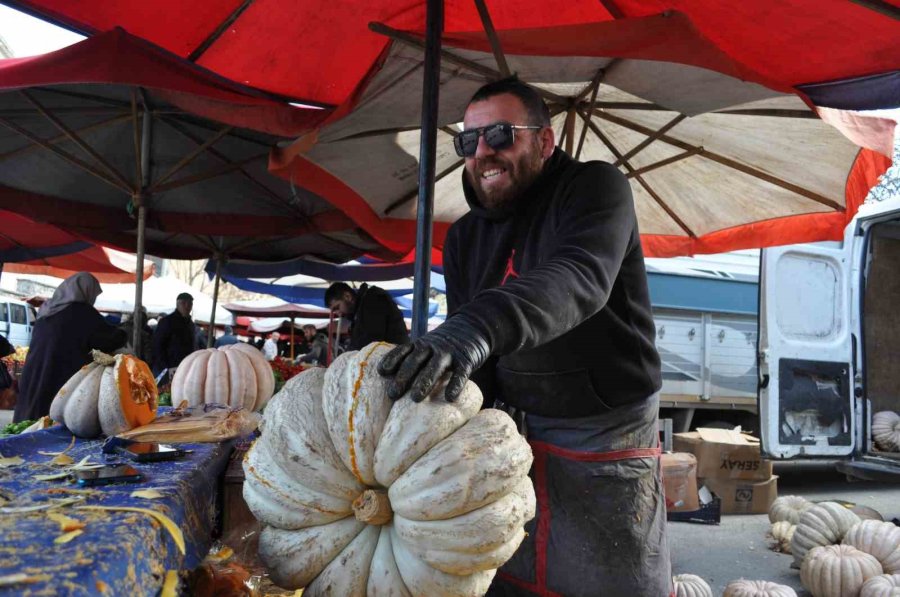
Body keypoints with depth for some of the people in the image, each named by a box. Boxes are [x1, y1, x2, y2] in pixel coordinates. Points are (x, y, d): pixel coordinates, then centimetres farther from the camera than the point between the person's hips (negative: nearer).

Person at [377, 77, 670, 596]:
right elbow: (461, 347, 3)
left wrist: (480, 328, -48)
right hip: (511, 439, 5)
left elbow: (579, 278, -31)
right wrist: (485, 405, -18)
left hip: (605, 452, -5)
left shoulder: (595, 187, -9)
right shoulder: (464, 237, 9)